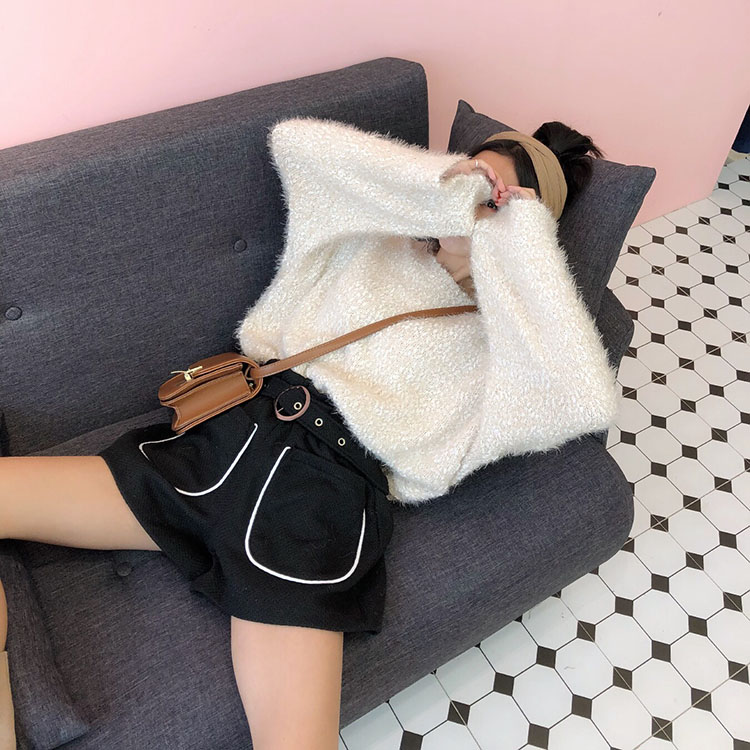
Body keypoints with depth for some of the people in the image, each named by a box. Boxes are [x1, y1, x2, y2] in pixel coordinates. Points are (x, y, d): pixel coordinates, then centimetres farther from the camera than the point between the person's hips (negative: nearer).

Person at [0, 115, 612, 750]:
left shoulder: (502, 334, 11)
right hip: (236, 427, 4)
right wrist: (441, 181, 5)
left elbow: (589, 400, -8)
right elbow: (294, 139, 11)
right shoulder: (373, 240, 19)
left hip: (332, 487, -3)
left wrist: (523, 235, -4)